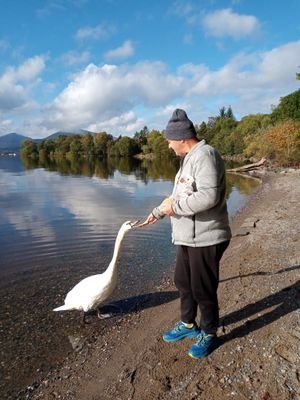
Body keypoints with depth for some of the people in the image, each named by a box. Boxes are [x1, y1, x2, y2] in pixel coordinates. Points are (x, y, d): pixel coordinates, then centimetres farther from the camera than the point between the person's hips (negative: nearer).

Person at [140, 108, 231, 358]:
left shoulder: (205, 155, -18)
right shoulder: (189, 158, 15)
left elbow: (208, 196, -30)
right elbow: (178, 195, 25)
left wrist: (175, 207, -19)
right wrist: (158, 213, 28)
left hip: (206, 238, -10)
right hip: (188, 237, 10)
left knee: (203, 289, 5)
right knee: (183, 282, 20)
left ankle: (209, 335, 28)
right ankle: (188, 325, 41)